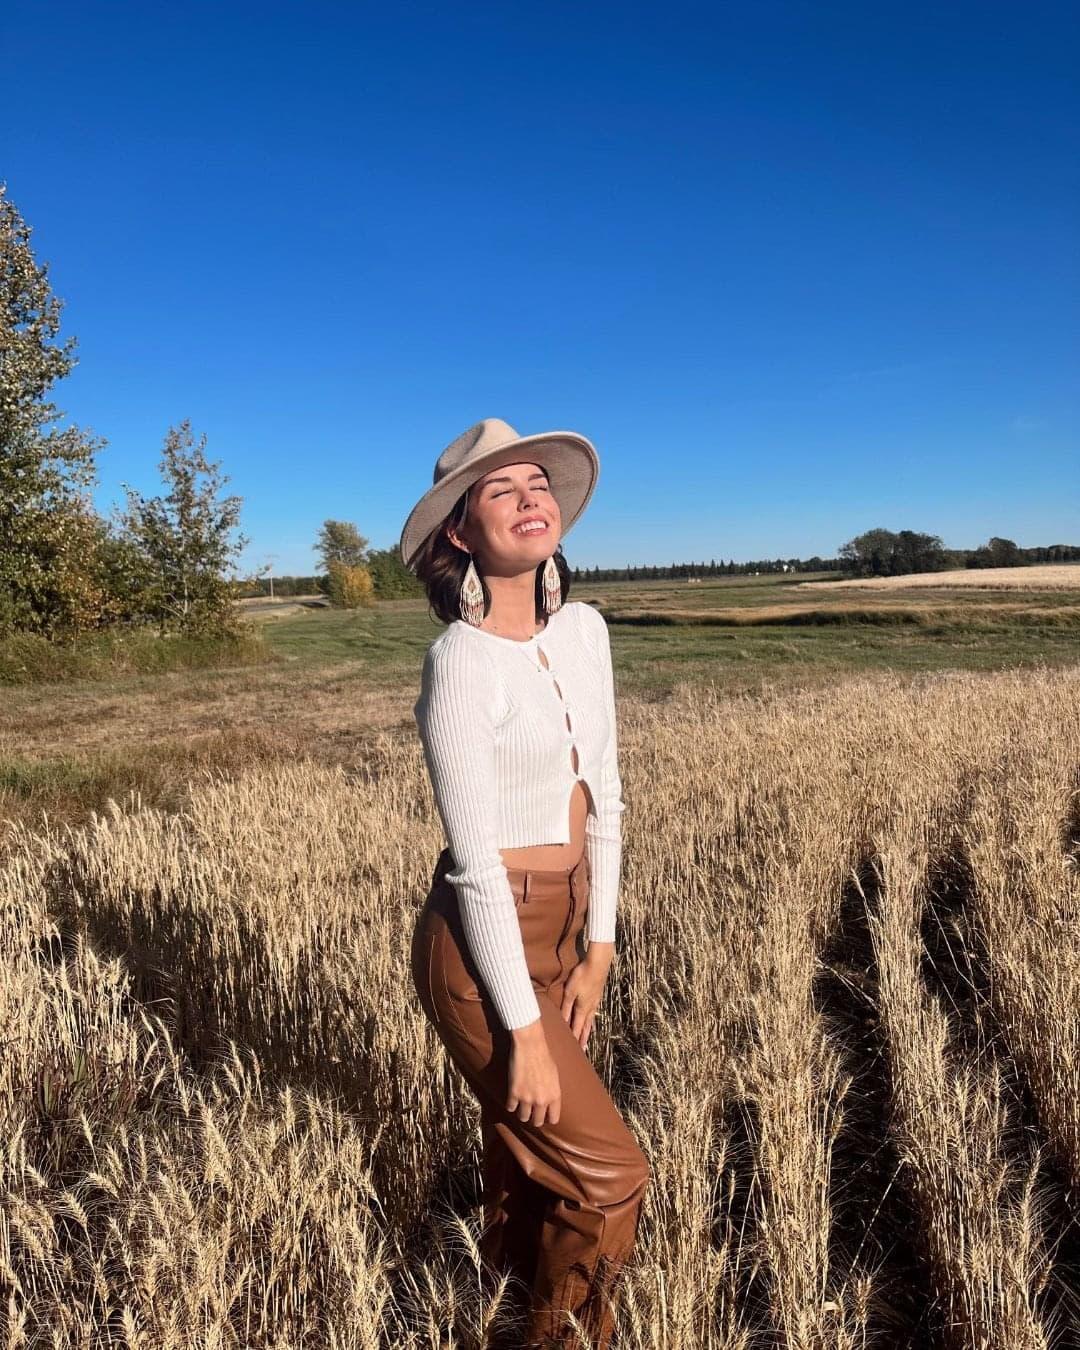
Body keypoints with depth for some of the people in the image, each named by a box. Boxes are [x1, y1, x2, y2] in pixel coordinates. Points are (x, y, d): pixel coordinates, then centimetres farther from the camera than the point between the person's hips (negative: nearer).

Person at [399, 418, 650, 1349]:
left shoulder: (585, 629, 0)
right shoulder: (460, 661, -22)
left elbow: (603, 800, 5)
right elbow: (476, 862, -21)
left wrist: (596, 954, 5)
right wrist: (526, 1031, -16)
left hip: (563, 930, 7)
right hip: (486, 947, -7)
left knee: (529, 1156, 25)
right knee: (609, 1172, 4)